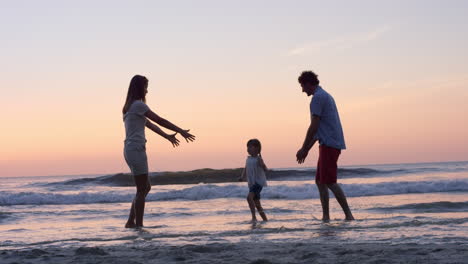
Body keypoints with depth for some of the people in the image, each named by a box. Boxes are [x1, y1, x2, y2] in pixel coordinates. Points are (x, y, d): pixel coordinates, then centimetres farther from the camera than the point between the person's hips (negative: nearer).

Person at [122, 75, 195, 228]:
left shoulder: (130, 106, 18)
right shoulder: (139, 105, -10)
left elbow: (149, 124, 27)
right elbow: (160, 120, -9)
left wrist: (167, 136, 33)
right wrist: (181, 131, -2)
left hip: (130, 150, 10)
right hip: (136, 150, -10)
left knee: (146, 187, 15)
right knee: (142, 189, -4)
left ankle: (131, 222, 14)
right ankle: (138, 225, -1)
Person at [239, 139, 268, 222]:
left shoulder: (258, 159, -11)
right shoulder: (248, 159, 9)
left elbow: (265, 169, -19)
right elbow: (245, 169, 16)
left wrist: (261, 163, -37)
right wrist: (242, 177, 0)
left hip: (259, 182, -8)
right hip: (251, 183, 8)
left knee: (249, 197, -27)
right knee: (257, 204, 12)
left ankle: (254, 217, -23)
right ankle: (265, 220, 24)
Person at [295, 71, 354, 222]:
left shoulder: (318, 97, -9)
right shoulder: (325, 96, 23)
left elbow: (314, 127, -14)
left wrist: (303, 149, -8)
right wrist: (307, 149, 24)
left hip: (329, 144, -10)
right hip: (328, 144, 10)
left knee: (329, 182, -11)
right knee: (320, 181, 10)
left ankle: (348, 215, -11)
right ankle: (326, 217, 10)